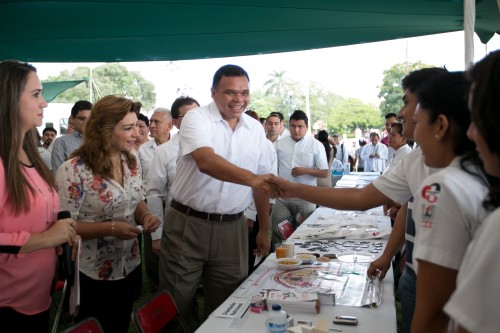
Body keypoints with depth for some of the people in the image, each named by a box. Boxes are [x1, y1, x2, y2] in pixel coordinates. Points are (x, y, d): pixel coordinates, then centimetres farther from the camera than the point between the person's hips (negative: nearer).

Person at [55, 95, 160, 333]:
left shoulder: (132, 162, 0)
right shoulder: (74, 170, -22)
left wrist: (145, 216, -11)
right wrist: (110, 228, -29)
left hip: (129, 267, 6)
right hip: (92, 275, -6)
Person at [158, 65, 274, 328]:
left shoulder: (255, 129, 7)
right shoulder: (196, 119, -9)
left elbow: (261, 181, 14)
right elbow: (206, 162, -29)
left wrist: (264, 229, 13)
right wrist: (251, 178, -43)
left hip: (232, 228, 4)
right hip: (188, 225, -4)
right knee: (175, 306, 7)